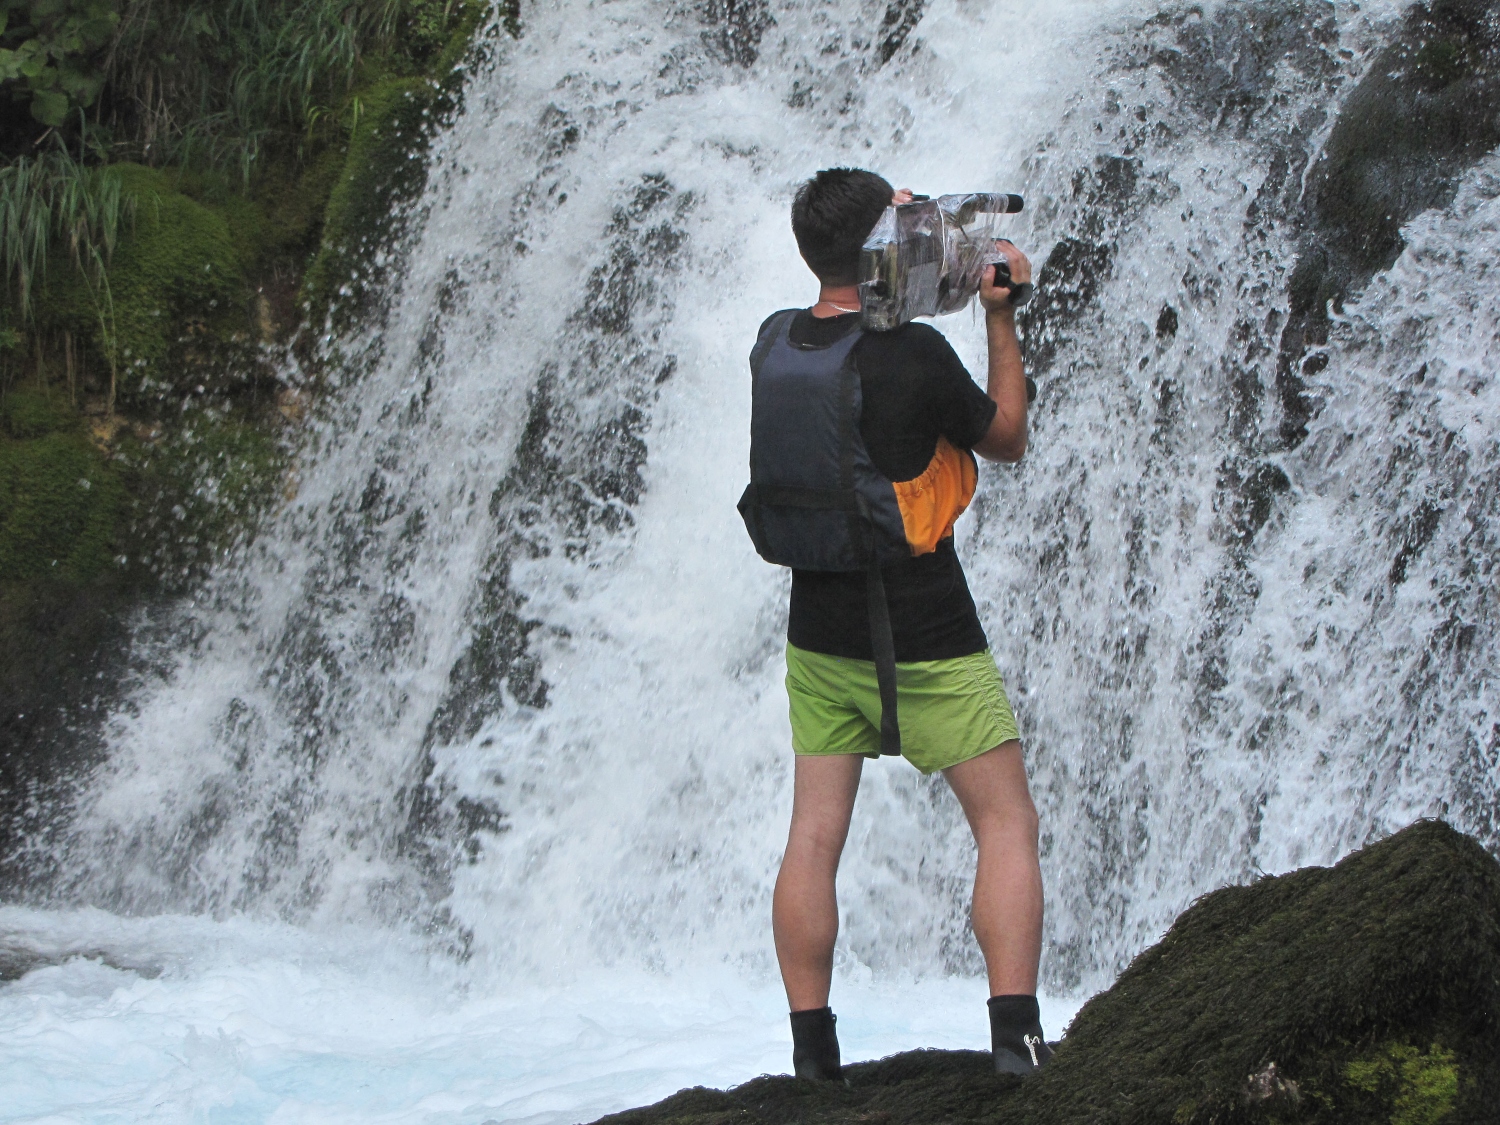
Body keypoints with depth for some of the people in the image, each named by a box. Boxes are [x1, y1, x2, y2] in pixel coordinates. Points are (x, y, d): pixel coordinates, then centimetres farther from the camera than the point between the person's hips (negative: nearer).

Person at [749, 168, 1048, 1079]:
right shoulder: (915, 353, -17)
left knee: (815, 834, 9)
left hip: (818, 635, 5)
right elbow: (1008, 439, -1)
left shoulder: (774, 343, -1)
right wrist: (1002, 317, 3)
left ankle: (813, 1048, 9)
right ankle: (1016, 1035, -3)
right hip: (923, 637, -5)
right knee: (1007, 825, 5)